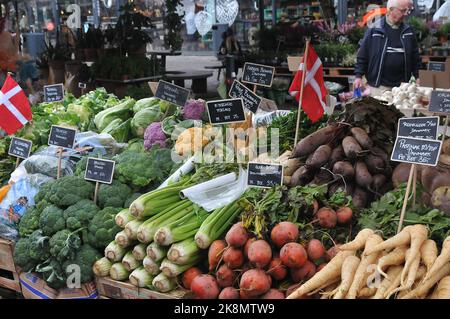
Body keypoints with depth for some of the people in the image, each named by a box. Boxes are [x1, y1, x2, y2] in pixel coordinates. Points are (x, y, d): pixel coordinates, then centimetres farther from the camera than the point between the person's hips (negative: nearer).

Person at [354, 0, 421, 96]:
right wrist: (358, 76, -6)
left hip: (402, 86, 3)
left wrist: (416, 76, 12)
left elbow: (415, 56, 14)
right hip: (379, 85, -3)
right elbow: (362, 55, -2)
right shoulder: (374, 30, -4)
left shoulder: (408, 31, 7)